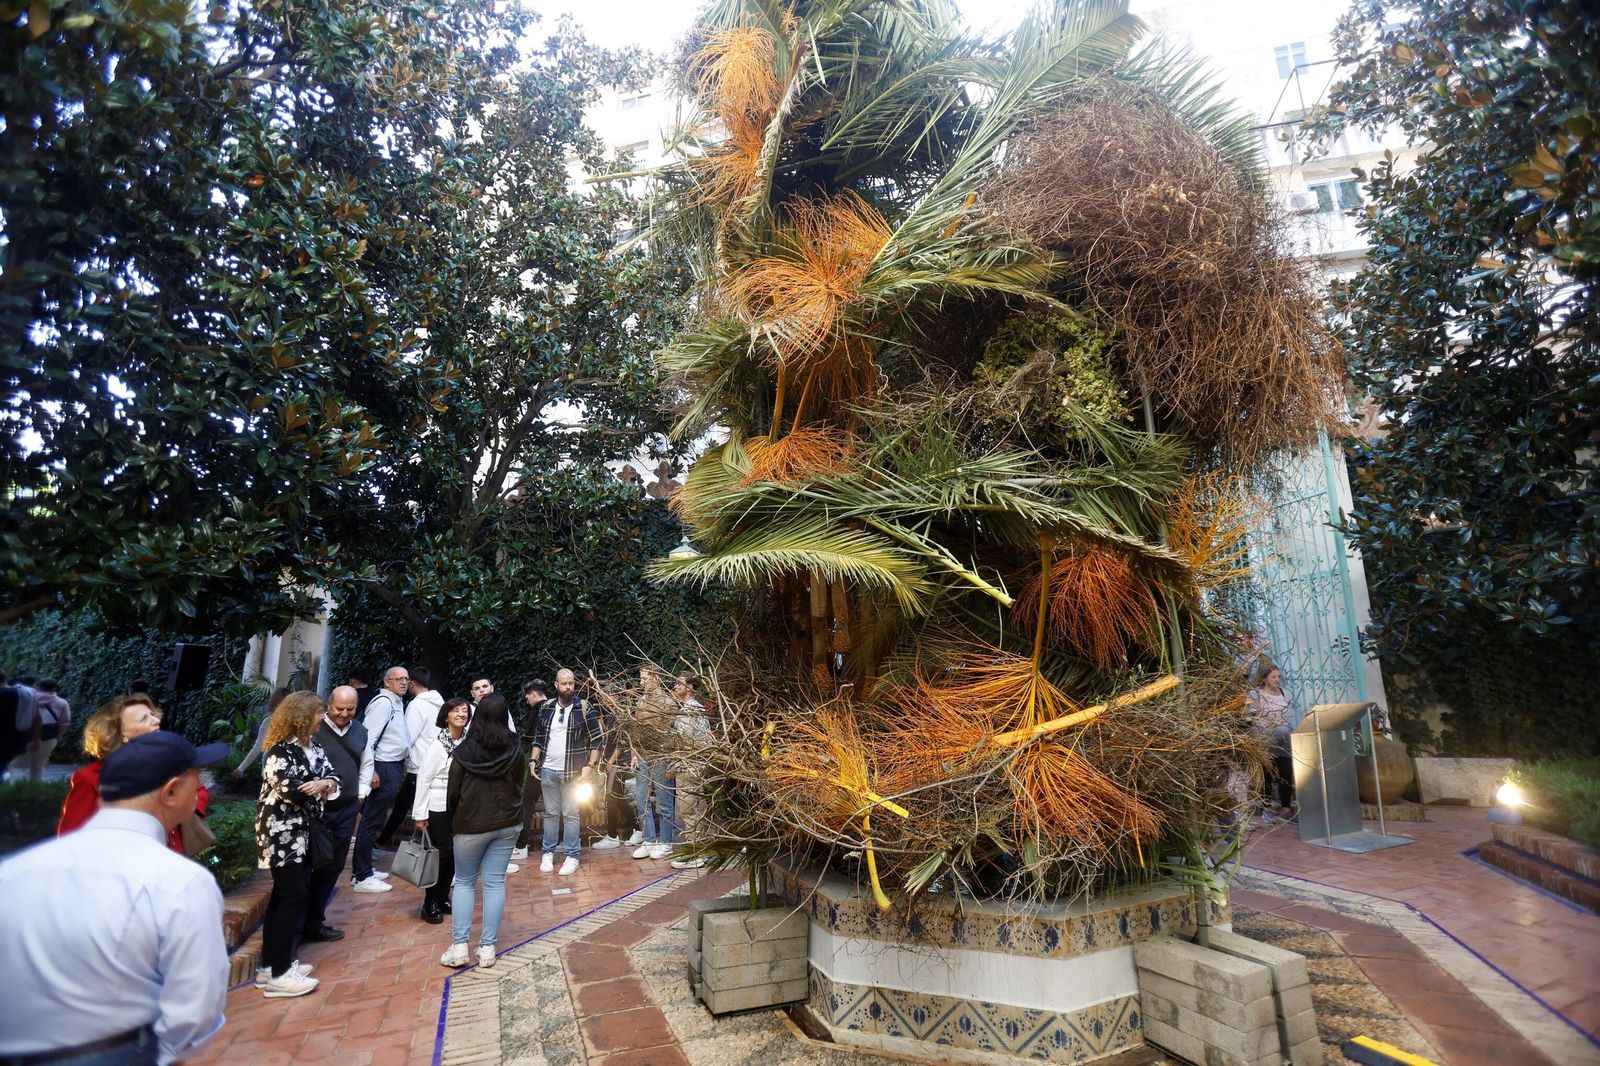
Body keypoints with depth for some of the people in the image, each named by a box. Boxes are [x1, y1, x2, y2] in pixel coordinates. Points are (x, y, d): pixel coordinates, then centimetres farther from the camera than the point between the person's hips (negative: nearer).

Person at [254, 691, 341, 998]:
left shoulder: (311, 745, 9)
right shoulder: (280, 751, -18)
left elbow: (332, 777, 2)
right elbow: (293, 791, -25)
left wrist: (324, 783, -21)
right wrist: (323, 786, -9)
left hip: (302, 832, 9)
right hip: (282, 833, -9)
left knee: (284, 895, 14)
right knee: (294, 897, -6)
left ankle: (272, 963, 25)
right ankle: (278, 974, 3)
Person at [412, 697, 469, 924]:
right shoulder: (437, 744, -15)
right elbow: (423, 778, -12)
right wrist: (420, 813, -11)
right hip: (439, 807, -4)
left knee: (453, 853, 12)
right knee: (439, 853, 4)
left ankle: (443, 898, 29)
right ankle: (430, 903, 20)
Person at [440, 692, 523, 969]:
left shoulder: (464, 750, -14)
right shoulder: (515, 748, -7)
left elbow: (453, 791, -6)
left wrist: (453, 817, 13)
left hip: (472, 825, -2)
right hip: (508, 823, 2)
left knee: (464, 882, 14)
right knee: (495, 882, 8)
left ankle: (459, 946, 10)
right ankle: (487, 948, 12)